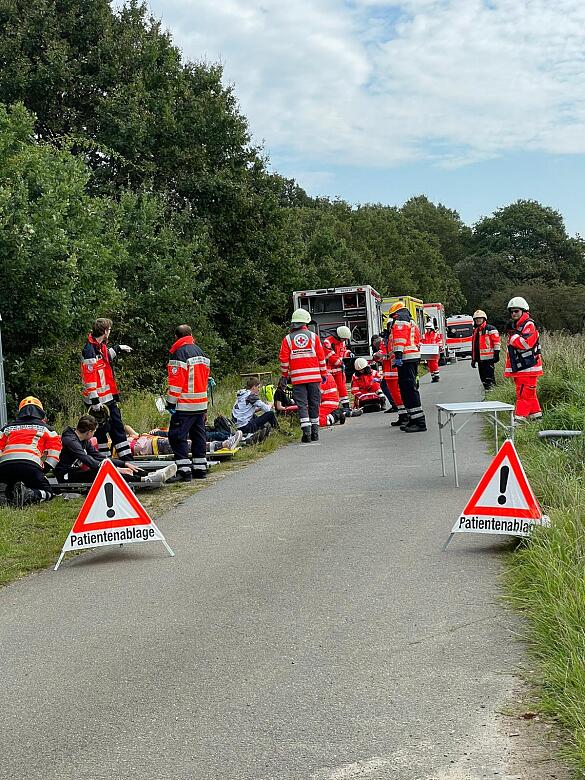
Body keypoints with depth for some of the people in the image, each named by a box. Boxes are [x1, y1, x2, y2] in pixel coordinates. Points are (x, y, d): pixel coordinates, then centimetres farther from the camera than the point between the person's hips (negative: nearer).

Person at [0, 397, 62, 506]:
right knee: (47, 492, 12)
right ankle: (29, 495, -22)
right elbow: (55, 449, 11)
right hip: (31, 466, -3)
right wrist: (44, 471, 14)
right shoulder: (45, 428, 23)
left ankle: (13, 495, -9)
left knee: (10, 490, 30)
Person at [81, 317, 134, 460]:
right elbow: (89, 379, -21)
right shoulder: (89, 350, -18)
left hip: (109, 398, 10)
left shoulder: (101, 346, 11)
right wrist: (95, 403, -23)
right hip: (98, 400, -10)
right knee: (102, 430, -1)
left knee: (117, 427, 12)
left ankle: (127, 459, 19)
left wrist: (118, 348, 39)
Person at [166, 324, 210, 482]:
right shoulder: (200, 353, 14)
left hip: (185, 404, -8)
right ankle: (200, 468, 19)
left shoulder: (179, 354, -11)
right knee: (198, 436, 15)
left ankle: (184, 470, -11)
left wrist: (171, 402, -12)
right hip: (201, 404, 8)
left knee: (177, 436, -5)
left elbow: (176, 381, -16)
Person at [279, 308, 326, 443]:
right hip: (314, 376, 1)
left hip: (297, 377, -1)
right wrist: (323, 373, 13)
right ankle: (314, 432, 14)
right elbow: (321, 357, 4)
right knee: (314, 403, 10)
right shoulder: (313, 337, 3)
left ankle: (306, 432, -10)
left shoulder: (287, 339, 3)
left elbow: (284, 360, 3)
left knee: (302, 404, 0)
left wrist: (284, 376, 12)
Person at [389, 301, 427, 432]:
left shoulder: (399, 321, -2)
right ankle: (413, 419, 19)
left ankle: (420, 422, -17)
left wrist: (398, 355, -24)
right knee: (410, 388, 15)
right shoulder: (412, 322, 28)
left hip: (406, 359, -10)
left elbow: (400, 338, -16)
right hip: (415, 358, 10)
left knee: (409, 389, -12)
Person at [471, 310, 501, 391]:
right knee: (483, 378, 11)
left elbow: (496, 342, -9)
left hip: (488, 358, -8)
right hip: (479, 359, 8)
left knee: (489, 378, -11)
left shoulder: (490, 329, -3)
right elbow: (473, 346, 26)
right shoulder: (475, 331, 21)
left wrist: (496, 354, -15)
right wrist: (473, 359, 24)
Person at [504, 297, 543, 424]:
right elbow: (510, 350, 23)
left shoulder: (529, 325, -10)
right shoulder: (513, 327, 19)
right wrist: (508, 368, 19)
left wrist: (513, 336, -13)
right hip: (518, 368, 9)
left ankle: (520, 417, -11)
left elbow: (526, 343, -26)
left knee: (523, 393, -10)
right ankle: (536, 414, 22)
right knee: (529, 393, 14)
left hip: (528, 367, -9)